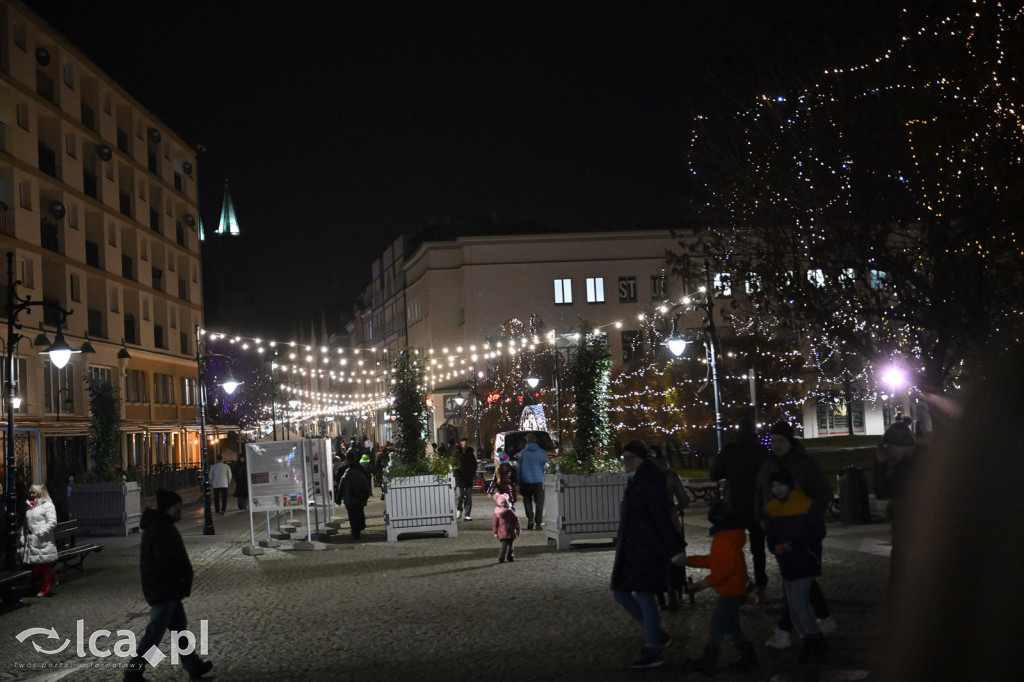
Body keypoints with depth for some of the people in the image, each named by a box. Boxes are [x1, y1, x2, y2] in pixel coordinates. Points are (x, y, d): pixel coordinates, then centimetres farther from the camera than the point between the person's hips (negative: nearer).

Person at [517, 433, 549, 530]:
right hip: (539, 481, 0)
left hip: (526, 481, 0)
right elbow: (546, 467, 6)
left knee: (527, 500, 16)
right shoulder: (543, 452, 1)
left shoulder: (522, 453, 1)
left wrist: (519, 483, 10)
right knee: (539, 502, 5)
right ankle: (538, 523, 2)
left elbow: (519, 468, 4)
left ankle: (530, 518, -4)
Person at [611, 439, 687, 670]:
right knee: (620, 592, 11)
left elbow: (663, 518, -20)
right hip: (630, 547, 10)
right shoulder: (634, 482, 14)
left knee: (644, 596, -7)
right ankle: (658, 635, 22)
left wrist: (675, 551, -22)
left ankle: (653, 652, 2)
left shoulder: (649, 483, -15)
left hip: (647, 549, -10)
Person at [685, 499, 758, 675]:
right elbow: (713, 560, 19)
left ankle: (708, 660, -5)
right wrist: (689, 560, 15)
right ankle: (748, 655, 24)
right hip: (730, 589, 11)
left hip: (730, 590, -11)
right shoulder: (723, 537, 14)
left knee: (718, 624, -7)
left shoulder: (725, 540, -20)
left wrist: (708, 582, -24)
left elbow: (728, 567, -27)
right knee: (731, 624, 17)